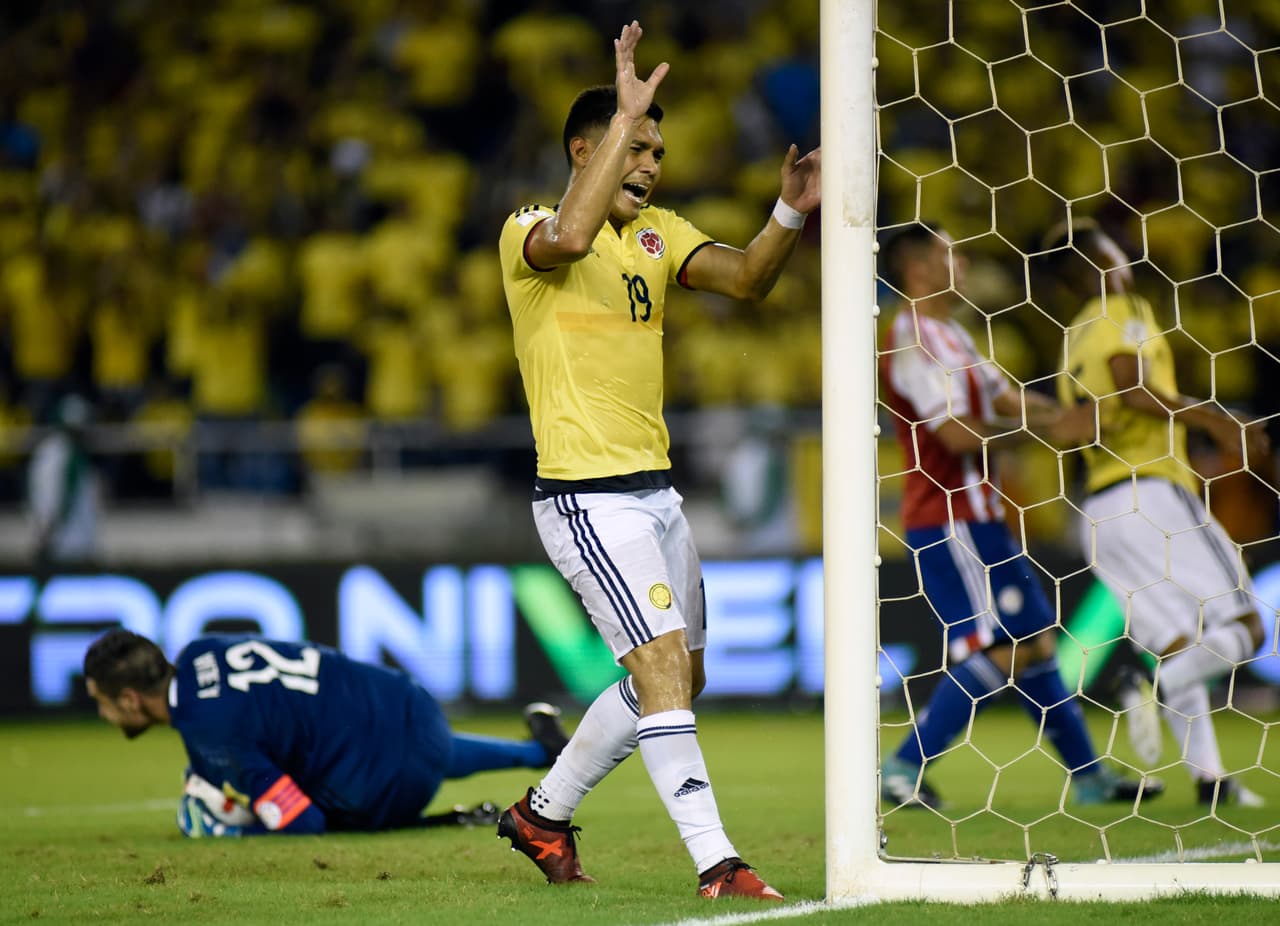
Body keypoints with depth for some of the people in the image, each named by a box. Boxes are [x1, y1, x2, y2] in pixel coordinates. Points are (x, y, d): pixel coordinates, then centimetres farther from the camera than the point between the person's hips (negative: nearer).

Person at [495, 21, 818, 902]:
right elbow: (571, 237, -33)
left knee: (677, 678, 14)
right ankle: (716, 861, -17)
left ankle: (544, 812, 31)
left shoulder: (658, 232, 13)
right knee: (664, 667, -17)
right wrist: (627, 113, -31)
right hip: (587, 495, -8)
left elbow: (744, 276, -2)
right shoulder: (529, 229, -8)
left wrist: (790, 213, -21)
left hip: (655, 490, 8)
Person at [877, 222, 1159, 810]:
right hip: (951, 522, -10)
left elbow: (1007, 398, 16)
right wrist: (1049, 430, -17)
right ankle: (904, 767, -8)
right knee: (997, 648, -12)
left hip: (977, 516, 10)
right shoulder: (913, 340, -15)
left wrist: (1075, 419, 1)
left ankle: (1087, 775, 15)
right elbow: (958, 433, -21)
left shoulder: (948, 336, 18)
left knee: (1034, 640, 11)